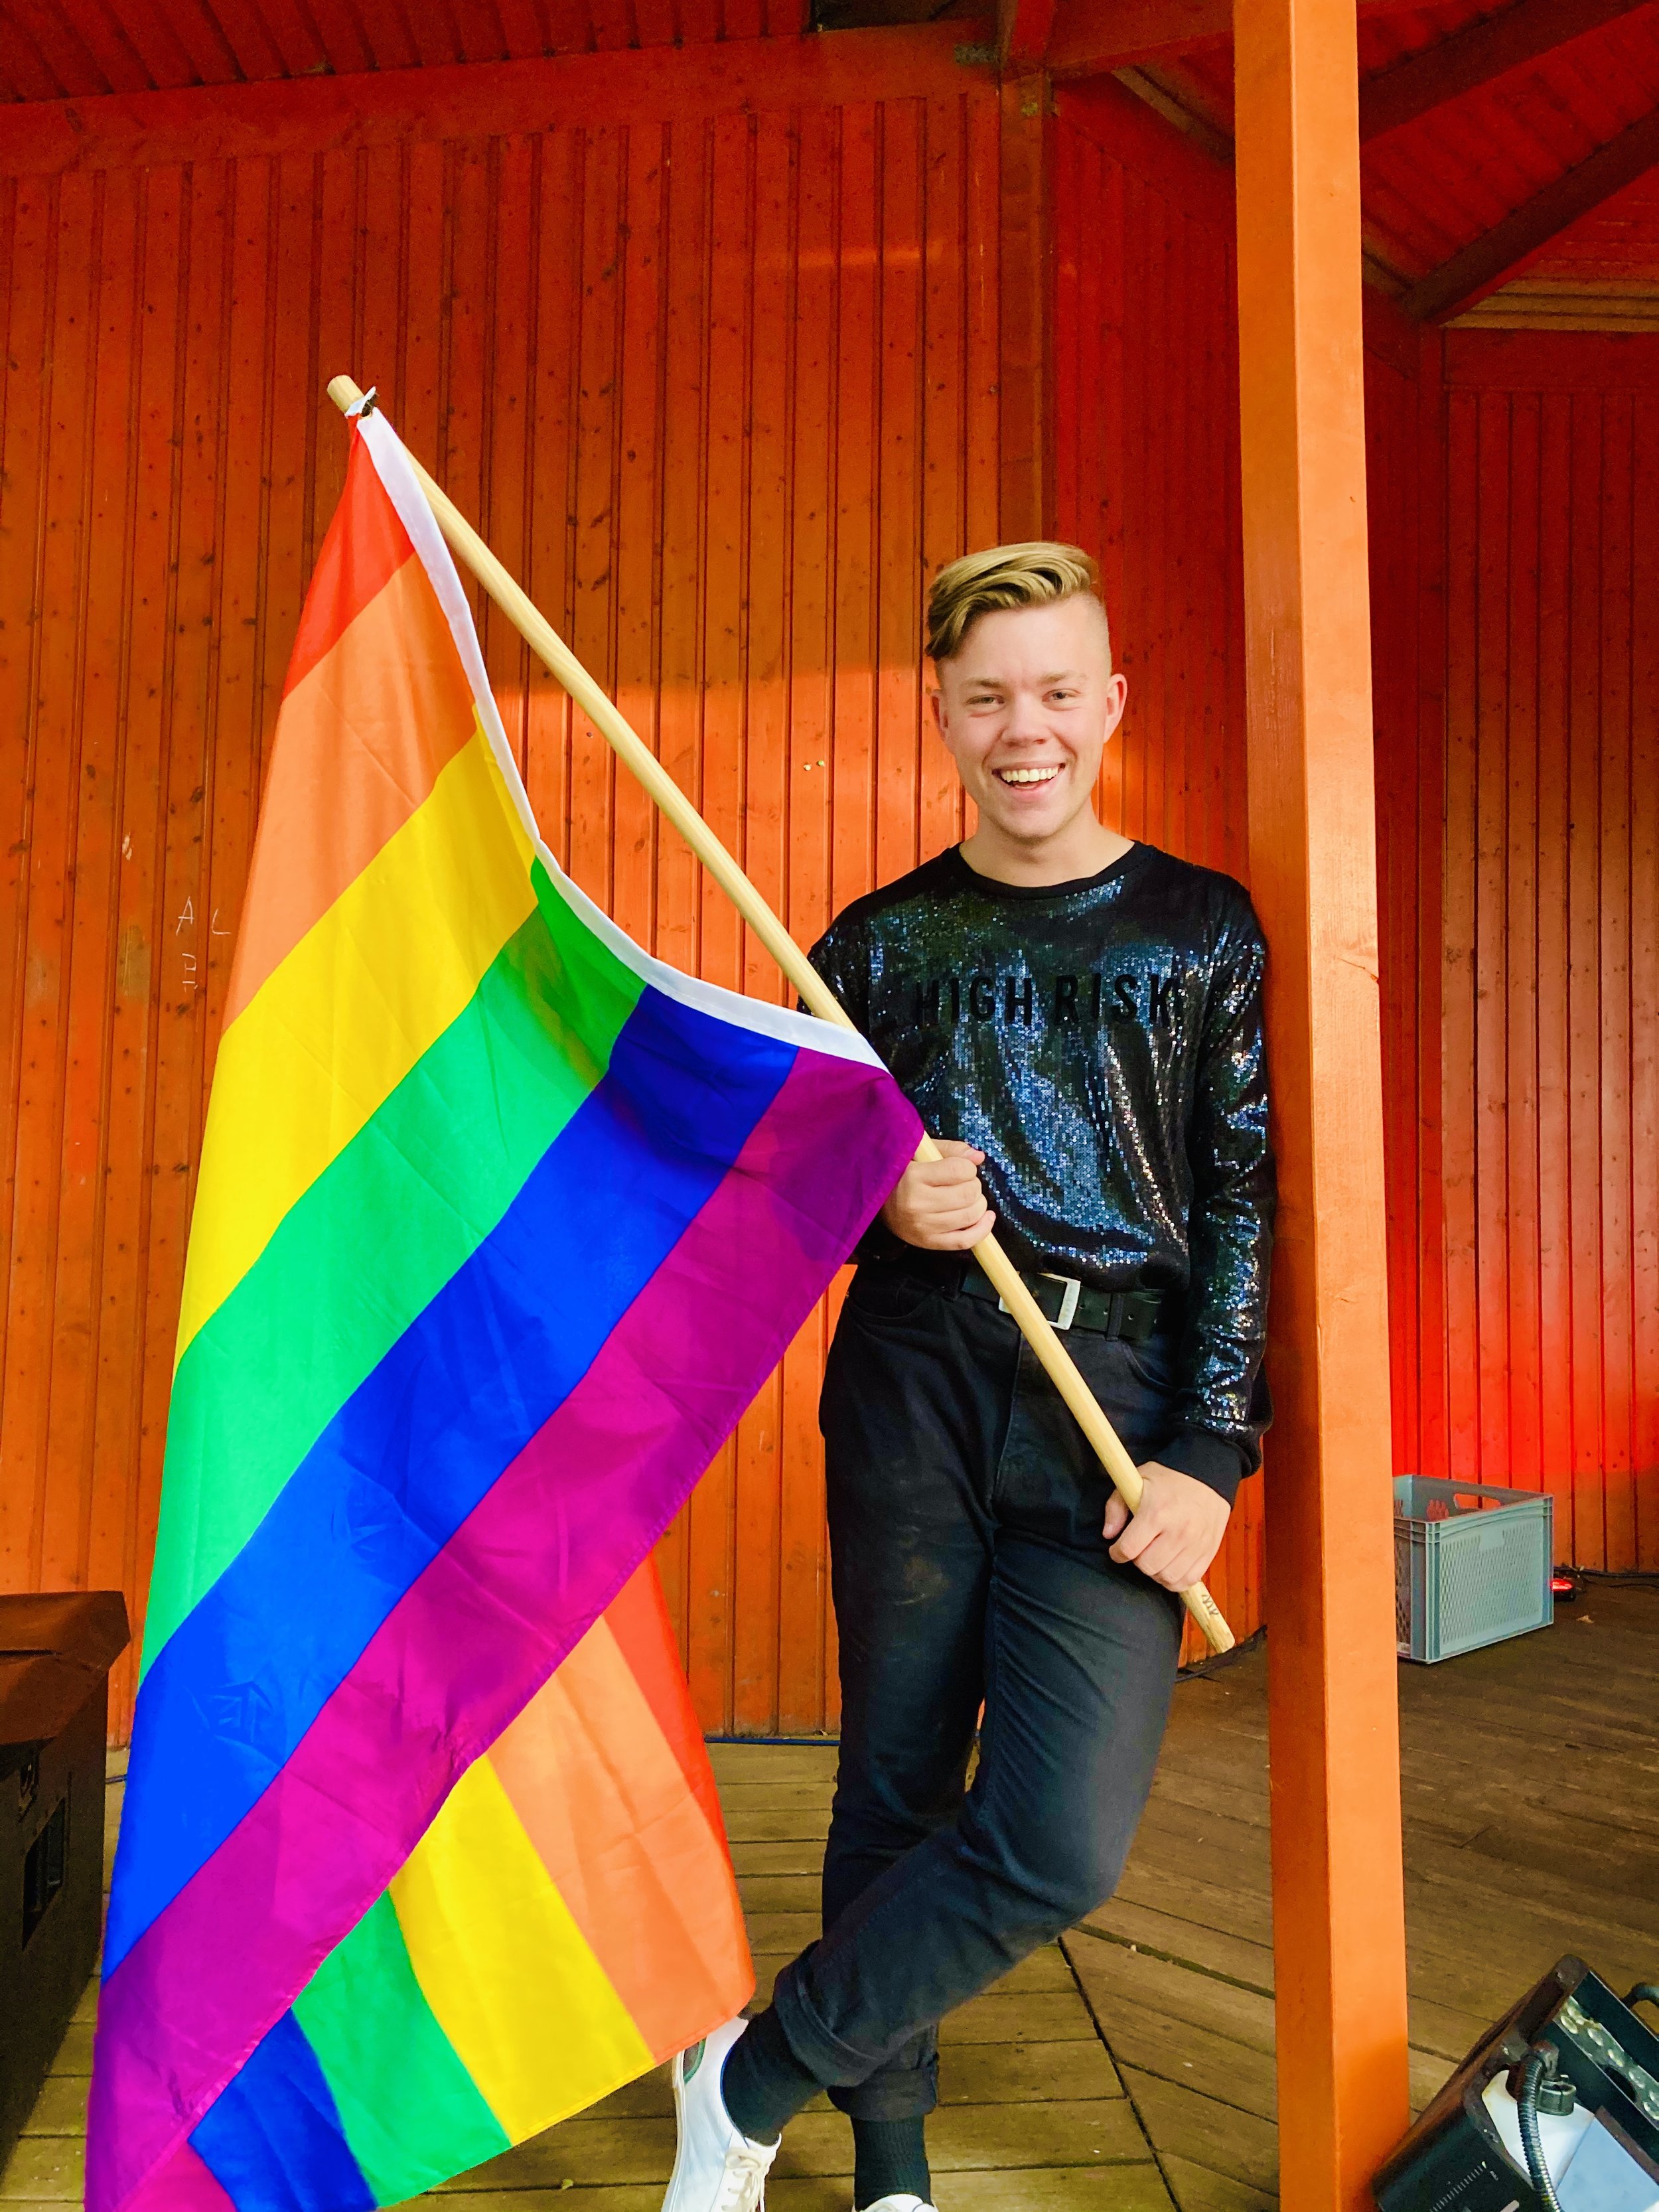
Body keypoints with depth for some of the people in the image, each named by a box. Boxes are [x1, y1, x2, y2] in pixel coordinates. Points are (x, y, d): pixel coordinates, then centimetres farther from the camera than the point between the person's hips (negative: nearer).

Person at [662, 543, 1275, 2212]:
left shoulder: (1201, 927, 6)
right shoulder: (879, 939, 10)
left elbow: (1245, 1201, 3)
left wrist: (1209, 1454, -6)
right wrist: (877, 1196, -9)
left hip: (1116, 1401, -1)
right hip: (910, 1386, 1)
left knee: (1063, 1842, -8)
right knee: (894, 1789, 8)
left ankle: (754, 2076, 15)